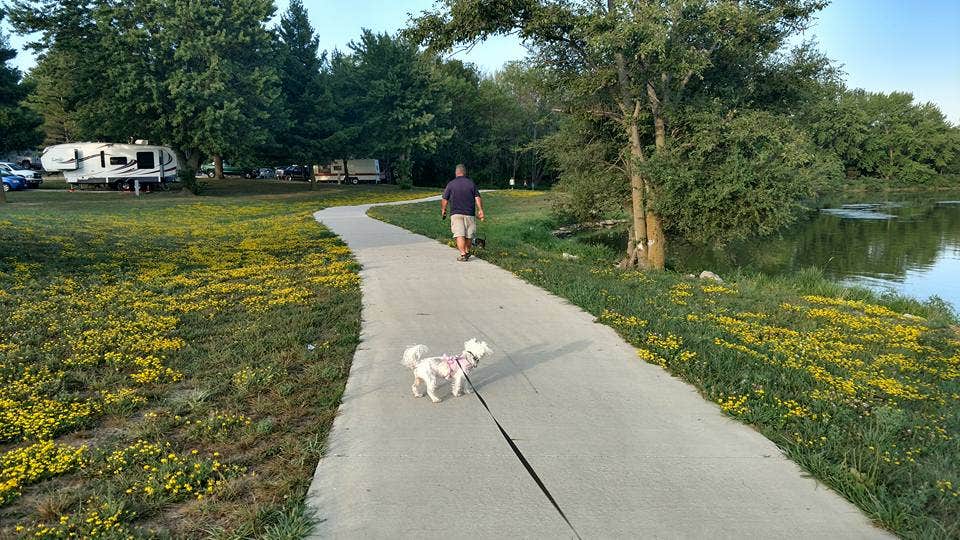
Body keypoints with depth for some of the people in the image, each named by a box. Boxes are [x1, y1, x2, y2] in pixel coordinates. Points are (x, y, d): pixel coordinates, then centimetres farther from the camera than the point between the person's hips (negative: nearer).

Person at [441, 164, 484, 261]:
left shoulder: (451, 184, 2)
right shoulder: (471, 183, 5)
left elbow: (444, 200, 3)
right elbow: (477, 198, 0)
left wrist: (443, 210, 16)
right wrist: (480, 210, 3)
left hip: (456, 213, -2)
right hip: (469, 213, 2)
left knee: (459, 235, -7)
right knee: (469, 234, 15)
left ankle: (463, 254, -18)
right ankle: (467, 251, 28)